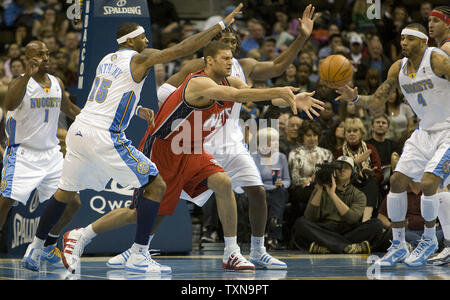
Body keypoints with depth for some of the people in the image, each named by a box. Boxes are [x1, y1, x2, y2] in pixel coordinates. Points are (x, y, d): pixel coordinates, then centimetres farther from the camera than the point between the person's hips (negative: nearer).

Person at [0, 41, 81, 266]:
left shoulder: (57, 83, 6)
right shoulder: (20, 82, -13)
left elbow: (69, 109, 25)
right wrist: (28, 75, -43)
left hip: (51, 153, 6)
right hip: (23, 153, -6)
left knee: (72, 203, 5)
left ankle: (48, 245, 25)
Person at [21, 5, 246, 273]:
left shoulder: (106, 60, 20)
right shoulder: (140, 58, -3)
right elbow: (183, 49, -9)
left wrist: (137, 111, 26)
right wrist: (221, 25, -4)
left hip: (78, 131, 8)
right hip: (105, 137, -8)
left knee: (66, 192, 23)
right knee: (156, 185, 2)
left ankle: (35, 249, 26)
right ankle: (139, 254, -2)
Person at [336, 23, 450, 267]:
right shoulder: (398, 68, 2)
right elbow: (377, 100, 9)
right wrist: (355, 98, -10)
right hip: (424, 132, 7)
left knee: (428, 182, -21)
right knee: (397, 181, 0)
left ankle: (429, 240, 3)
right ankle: (398, 246, 12)